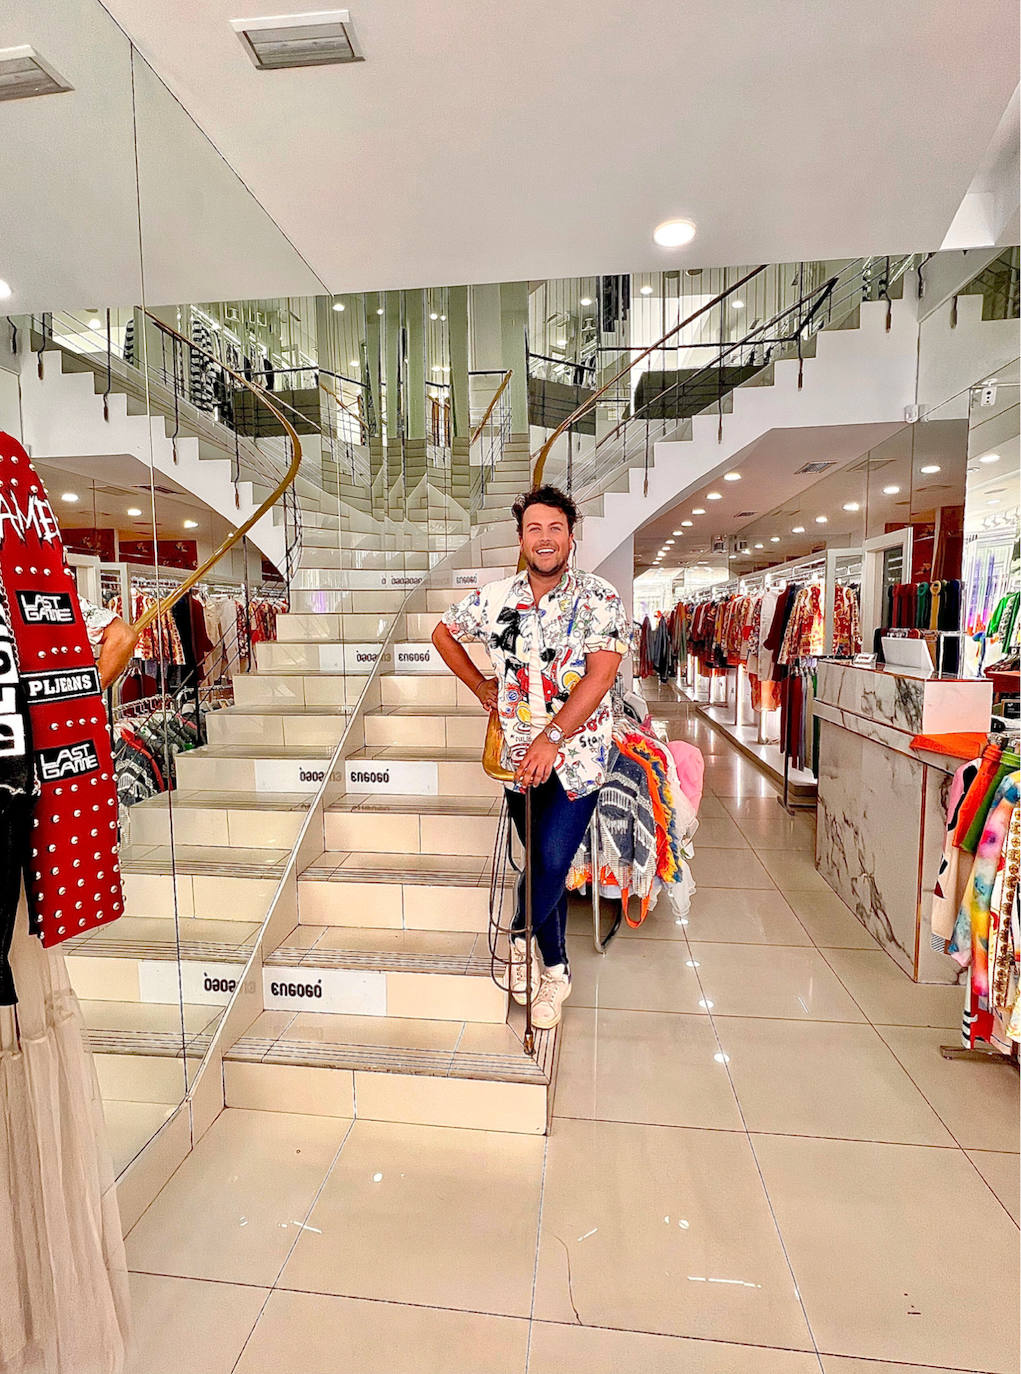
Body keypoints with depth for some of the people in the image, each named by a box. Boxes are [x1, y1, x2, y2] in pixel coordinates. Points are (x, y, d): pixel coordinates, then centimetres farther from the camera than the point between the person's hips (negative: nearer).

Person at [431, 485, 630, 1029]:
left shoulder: (599, 600, -6)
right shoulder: (496, 599, 3)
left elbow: (599, 676, -17)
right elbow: (443, 632, 20)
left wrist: (551, 738, -26)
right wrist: (480, 686, 12)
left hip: (577, 754, -3)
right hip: (521, 757, 3)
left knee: (552, 860, -11)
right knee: (543, 863, 11)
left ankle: (519, 937, 20)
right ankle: (555, 970, 28)